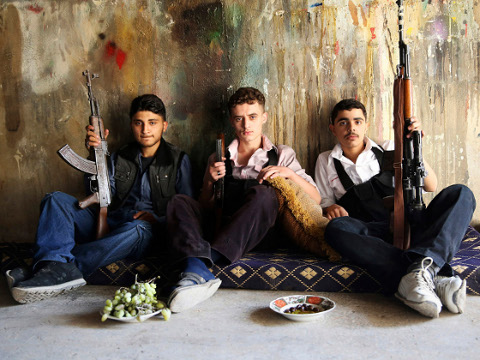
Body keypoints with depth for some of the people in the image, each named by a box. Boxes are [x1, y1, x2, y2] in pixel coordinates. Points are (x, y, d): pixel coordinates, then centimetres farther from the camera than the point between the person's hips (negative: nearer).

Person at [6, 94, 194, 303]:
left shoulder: (178, 160, 10)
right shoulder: (119, 158, 21)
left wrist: (158, 219, -15)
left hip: (149, 231, -4)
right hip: (110, 226, 4)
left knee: (137, 229, -40)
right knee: (57, 199, -14)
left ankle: (58, 270, -45)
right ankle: (59, 264, -41)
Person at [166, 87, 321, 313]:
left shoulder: (282, 155, 18)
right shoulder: (218, 159, 24)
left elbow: (315, 199, 8)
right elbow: (203, 206, 19)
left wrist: (289, 173, -8)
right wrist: (210, 182, 0)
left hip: (256, 232, -2)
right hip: (219, 224, 3)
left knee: (262, 193, -33)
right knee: (179, 202, -21)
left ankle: (201, 264, -43)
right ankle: (197, 270, -48)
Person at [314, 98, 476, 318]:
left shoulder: (388, 150, 18)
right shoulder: (326, 162, 19)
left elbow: (430, 186, 11)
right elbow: (325, 203, 19)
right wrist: (331, 208, -5)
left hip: (409, 225, 2)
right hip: (371, 233, -1)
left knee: (460, 194, -21)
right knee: (336, 228, -35)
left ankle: (423, 265, -47)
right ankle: (436, 278, -47)